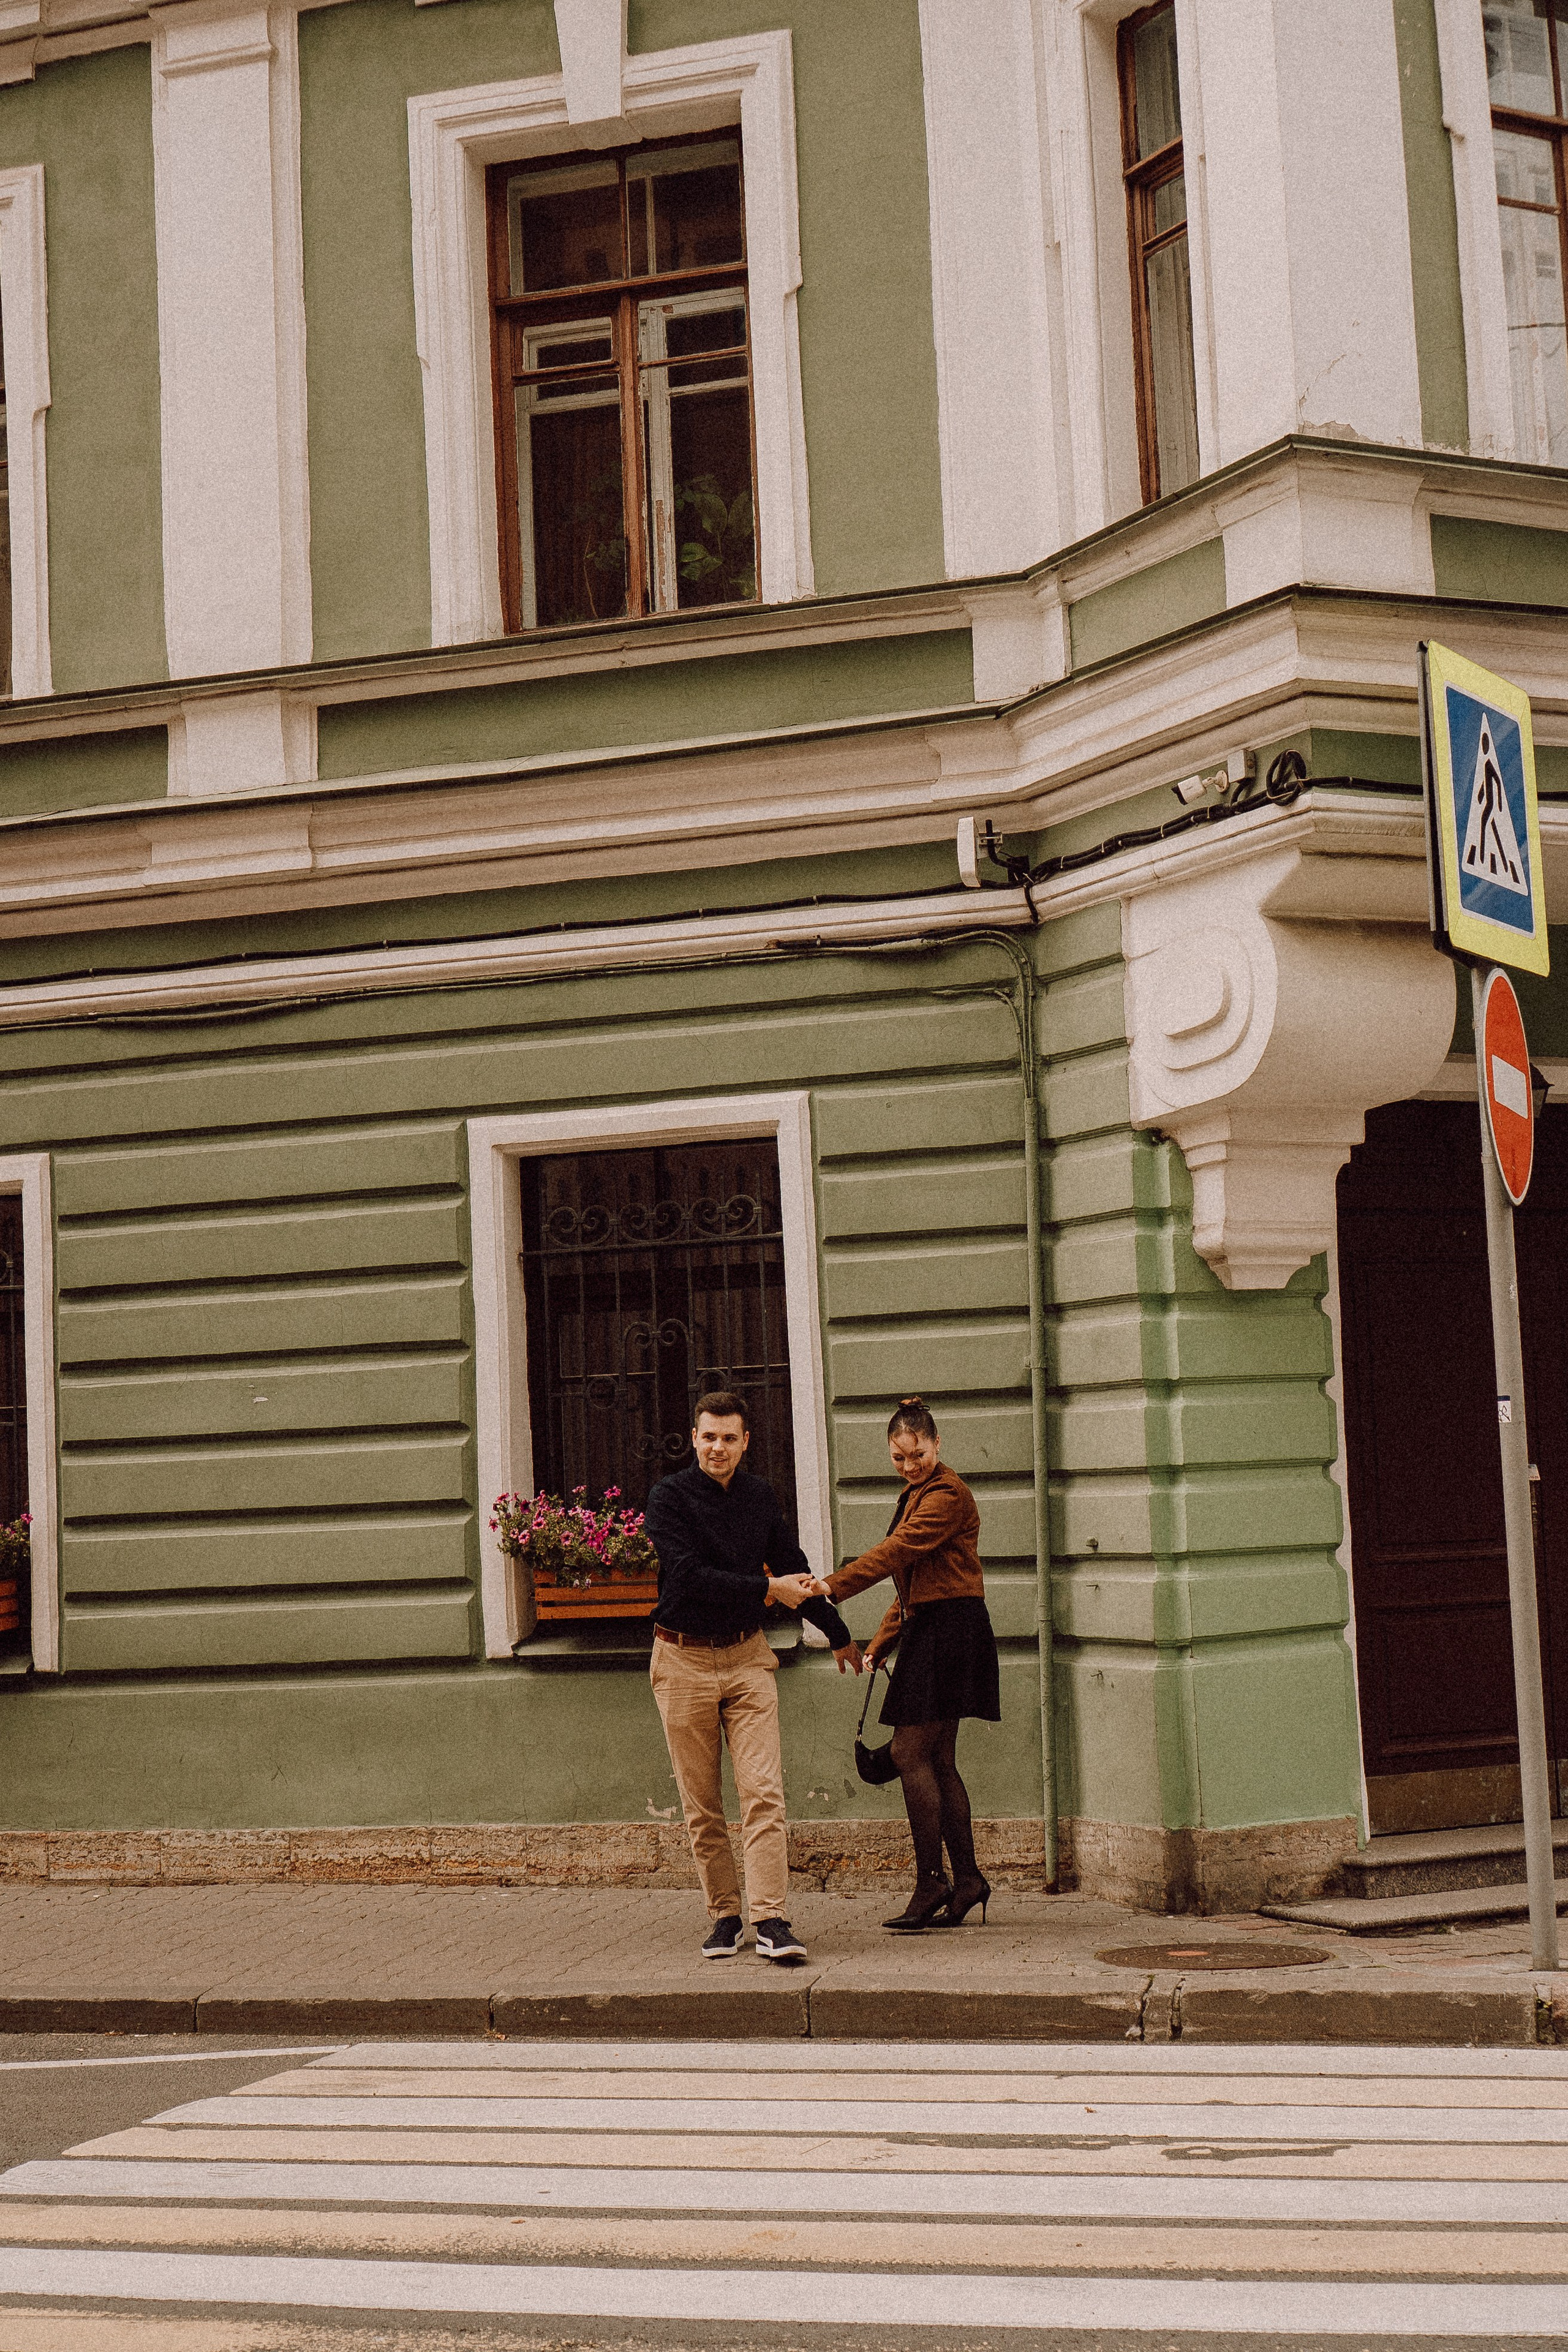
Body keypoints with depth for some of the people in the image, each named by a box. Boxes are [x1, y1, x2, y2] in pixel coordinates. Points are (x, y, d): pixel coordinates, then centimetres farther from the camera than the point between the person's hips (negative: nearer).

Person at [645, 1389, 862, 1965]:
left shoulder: (761, 1497, 7)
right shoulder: (670, 1497, -7)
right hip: (684, 1662, -2)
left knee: (763, 1792, -9)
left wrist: (838, 1634, 29)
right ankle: (724, 1916, 14)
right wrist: (767, 1588, -15)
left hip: (747, 1657, 2)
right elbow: (690, 1575, -18)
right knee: (701, 1805, 4)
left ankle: (771, 1921, -12)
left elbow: (794, 1570, 20)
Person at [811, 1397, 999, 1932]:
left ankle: (930, 1882, -7)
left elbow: (897, 1551, -22)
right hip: (928, 1629, 10)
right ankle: (966, 1879, 12)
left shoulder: (946, 1495, -10)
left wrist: (834, 1587, -30)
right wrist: (880, 1643, 18)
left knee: (910, 1751, -11)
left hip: (949, 1630, -10)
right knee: (938, 1760, 9)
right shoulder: (917, 1496, 21)